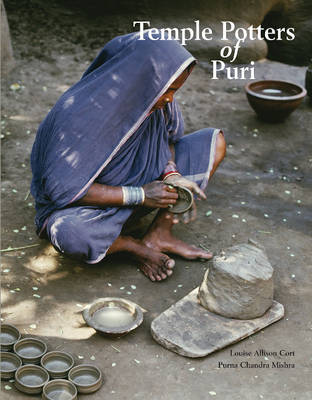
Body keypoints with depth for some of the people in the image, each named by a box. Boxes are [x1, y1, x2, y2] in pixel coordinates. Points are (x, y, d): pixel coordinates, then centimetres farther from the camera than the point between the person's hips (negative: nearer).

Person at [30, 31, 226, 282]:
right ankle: (136, 247, -9)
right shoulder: (78, 113, -32)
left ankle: (159, 235, -11)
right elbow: (61, 187, -29)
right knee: (69, 233, -42)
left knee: (215, 141, -5)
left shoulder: (156, 96, -13)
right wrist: (140, 195, -29)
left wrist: (172, 175, -16)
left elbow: (167, 135, 7)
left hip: (136, 180, 6)